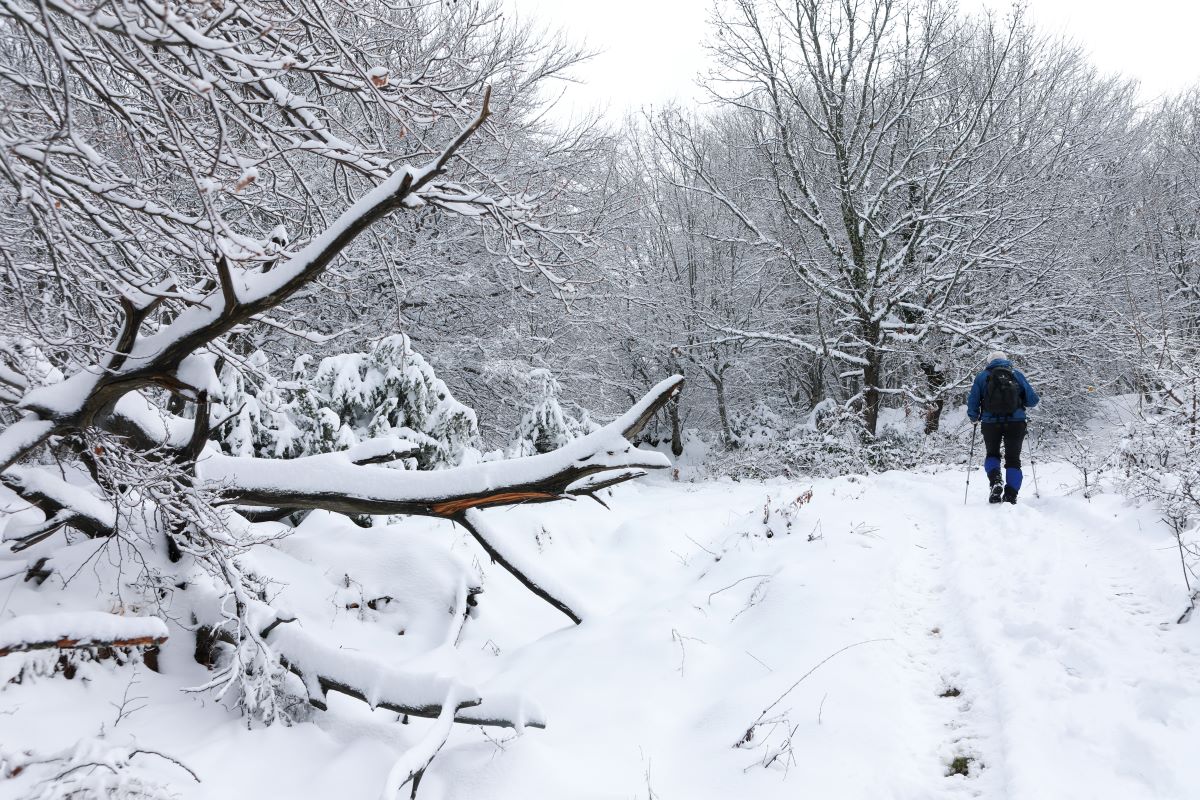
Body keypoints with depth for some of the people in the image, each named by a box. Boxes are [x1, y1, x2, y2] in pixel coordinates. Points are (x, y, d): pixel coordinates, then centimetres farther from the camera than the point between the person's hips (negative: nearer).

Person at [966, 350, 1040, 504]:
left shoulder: (982, 376, 5)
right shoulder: (1017, 375, 6)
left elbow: (972, 402, 1)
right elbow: (1033, 400, 4)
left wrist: (975, 418, 19)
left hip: (990, 423, 0)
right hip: (1016, 422, 0)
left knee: (992, 454, 20)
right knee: (1013, 459, 10)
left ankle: (995, 480, -9)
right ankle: (1011, 497, 0)